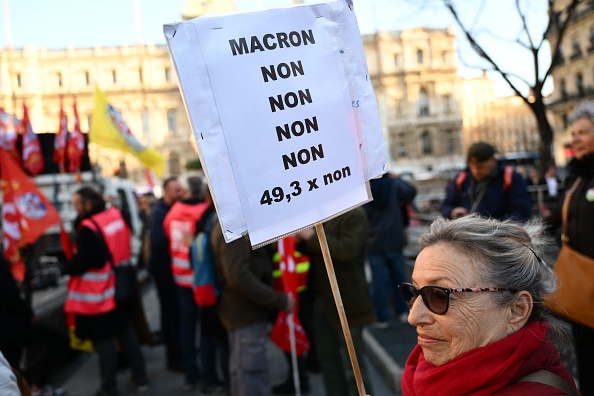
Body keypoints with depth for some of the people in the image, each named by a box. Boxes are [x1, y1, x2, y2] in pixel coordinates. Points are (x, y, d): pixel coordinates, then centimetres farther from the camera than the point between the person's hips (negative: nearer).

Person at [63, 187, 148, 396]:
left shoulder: (89, 228, -23)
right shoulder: (116, 216, 1)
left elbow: (80, 263, -20)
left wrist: (63, 268, -3)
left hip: (98, 296, -8)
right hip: (120, 290, 8)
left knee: (103, 341, 4)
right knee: (126, 333, 19)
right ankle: (140, 379, 27)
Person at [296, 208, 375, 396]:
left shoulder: (354, 215, -13)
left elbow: (347, 250, -25)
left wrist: (312, 236, -21)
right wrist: (300, 240, -2)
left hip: (346, 302, -8)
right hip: (322, 298, 8)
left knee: (353, 364, 3)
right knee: (328, 360, 17)